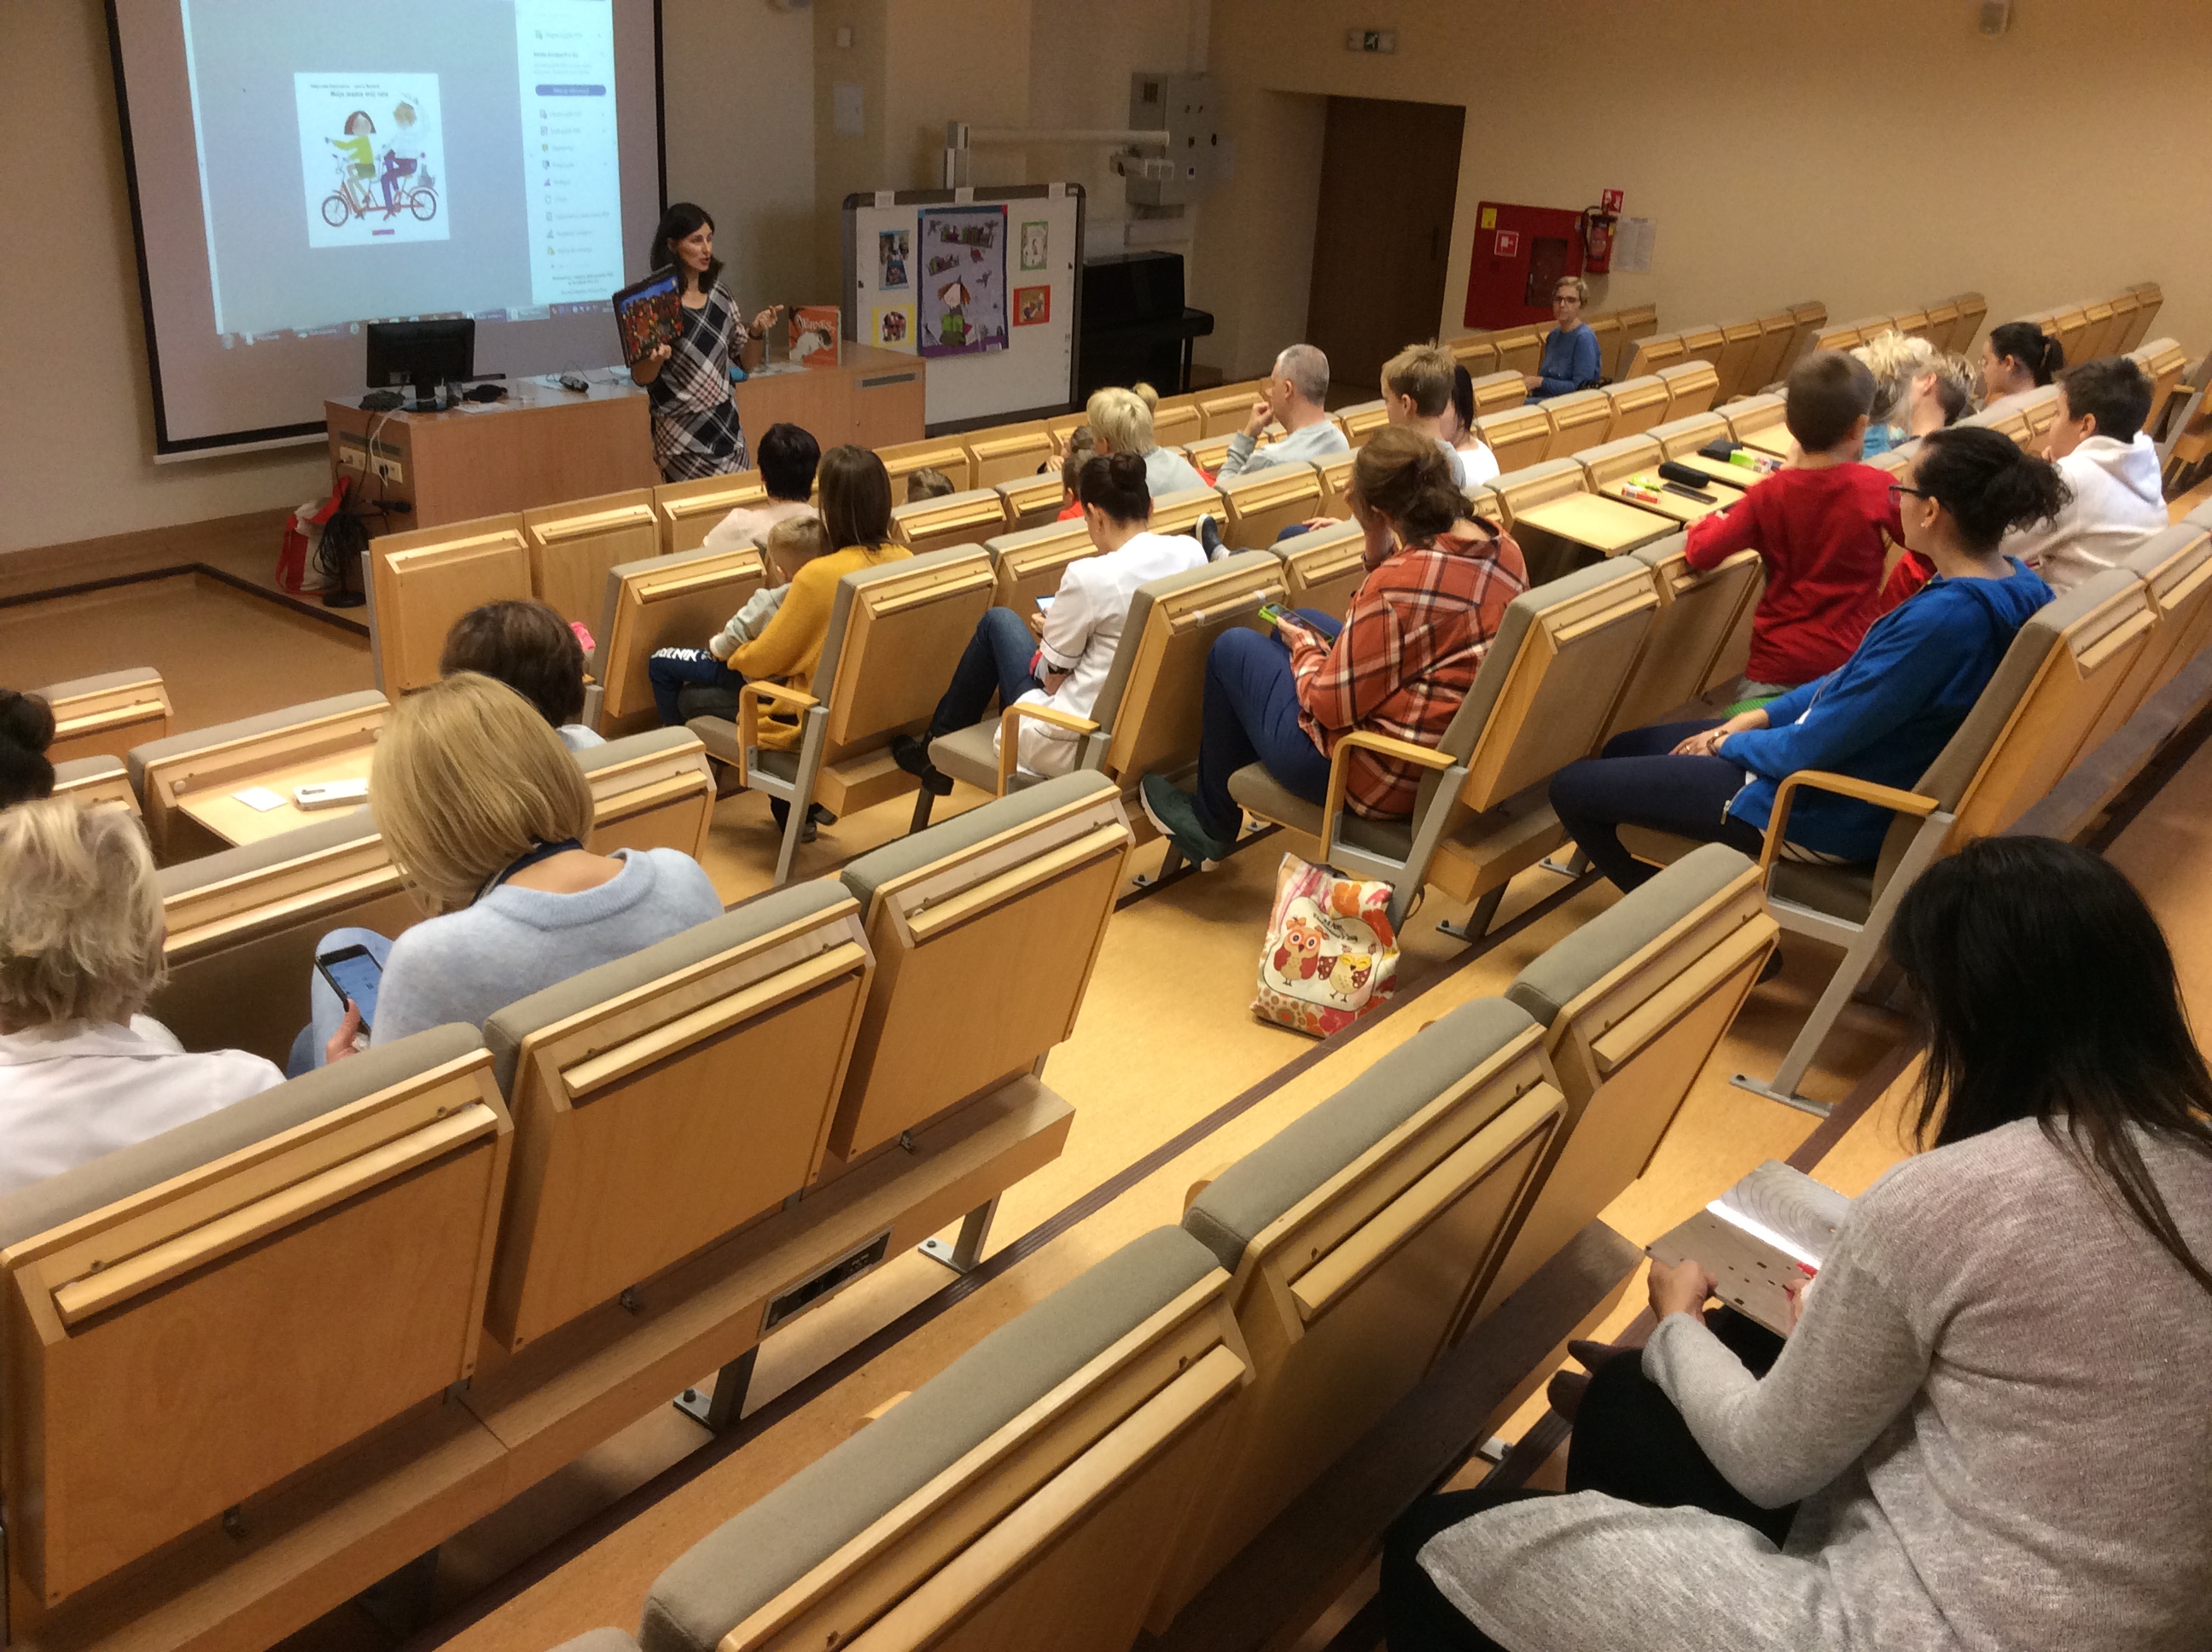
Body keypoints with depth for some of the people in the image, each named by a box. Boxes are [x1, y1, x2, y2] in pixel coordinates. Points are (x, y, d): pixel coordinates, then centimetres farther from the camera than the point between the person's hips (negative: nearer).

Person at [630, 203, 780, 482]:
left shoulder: (719, 292, 3)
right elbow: (640, 377, -9)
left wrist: (754, 330, -2)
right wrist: (657, 359, -30)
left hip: (726, 424, 5)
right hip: (683, 433, -5)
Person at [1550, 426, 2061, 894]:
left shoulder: (1941, 620, -32)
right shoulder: (2014, 585, -1)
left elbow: (1810, 749, -25)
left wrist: (1729, 742, -5)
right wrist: (1761, 717, 6)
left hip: (1826, 816, -10)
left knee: (1572, 787, -4)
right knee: (1622, 749, 22)